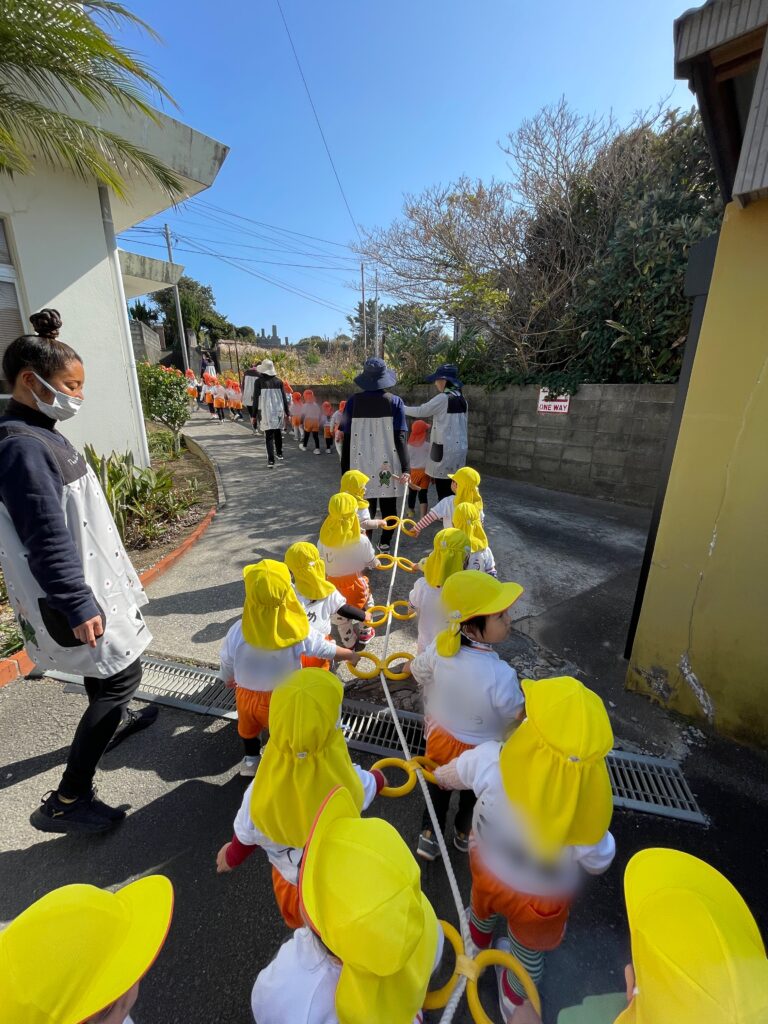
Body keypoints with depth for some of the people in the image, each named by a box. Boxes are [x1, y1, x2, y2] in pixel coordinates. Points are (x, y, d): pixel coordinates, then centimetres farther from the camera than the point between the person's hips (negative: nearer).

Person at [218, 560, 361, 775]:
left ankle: (251, 760, 57)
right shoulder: (297, 630, -30)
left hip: (246, 694, 3)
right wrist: (351, 655, 7)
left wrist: (230, 680, 17)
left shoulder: (237, 632, -27)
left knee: (248, 729, 33)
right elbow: (328, 650, -13)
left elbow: (226, 663, -7)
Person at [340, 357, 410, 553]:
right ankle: (385, 542, 24)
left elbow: (346, 438, -3)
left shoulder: (353, 402, -3)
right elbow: (400, 437, -9)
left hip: (362, 465, 0)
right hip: (388, 464, 0)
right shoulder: (395, 402, -4)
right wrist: (405, 468, -10)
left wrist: (345, 470, 4)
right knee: (388, 505, 15)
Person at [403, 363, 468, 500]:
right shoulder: (461, 399, 11)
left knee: (443, 492, -4)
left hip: (445, 449, -8)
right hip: (459, 448, 8)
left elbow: (420, 411, -6)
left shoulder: (443, 398, -12)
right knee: (451, 491, 11)